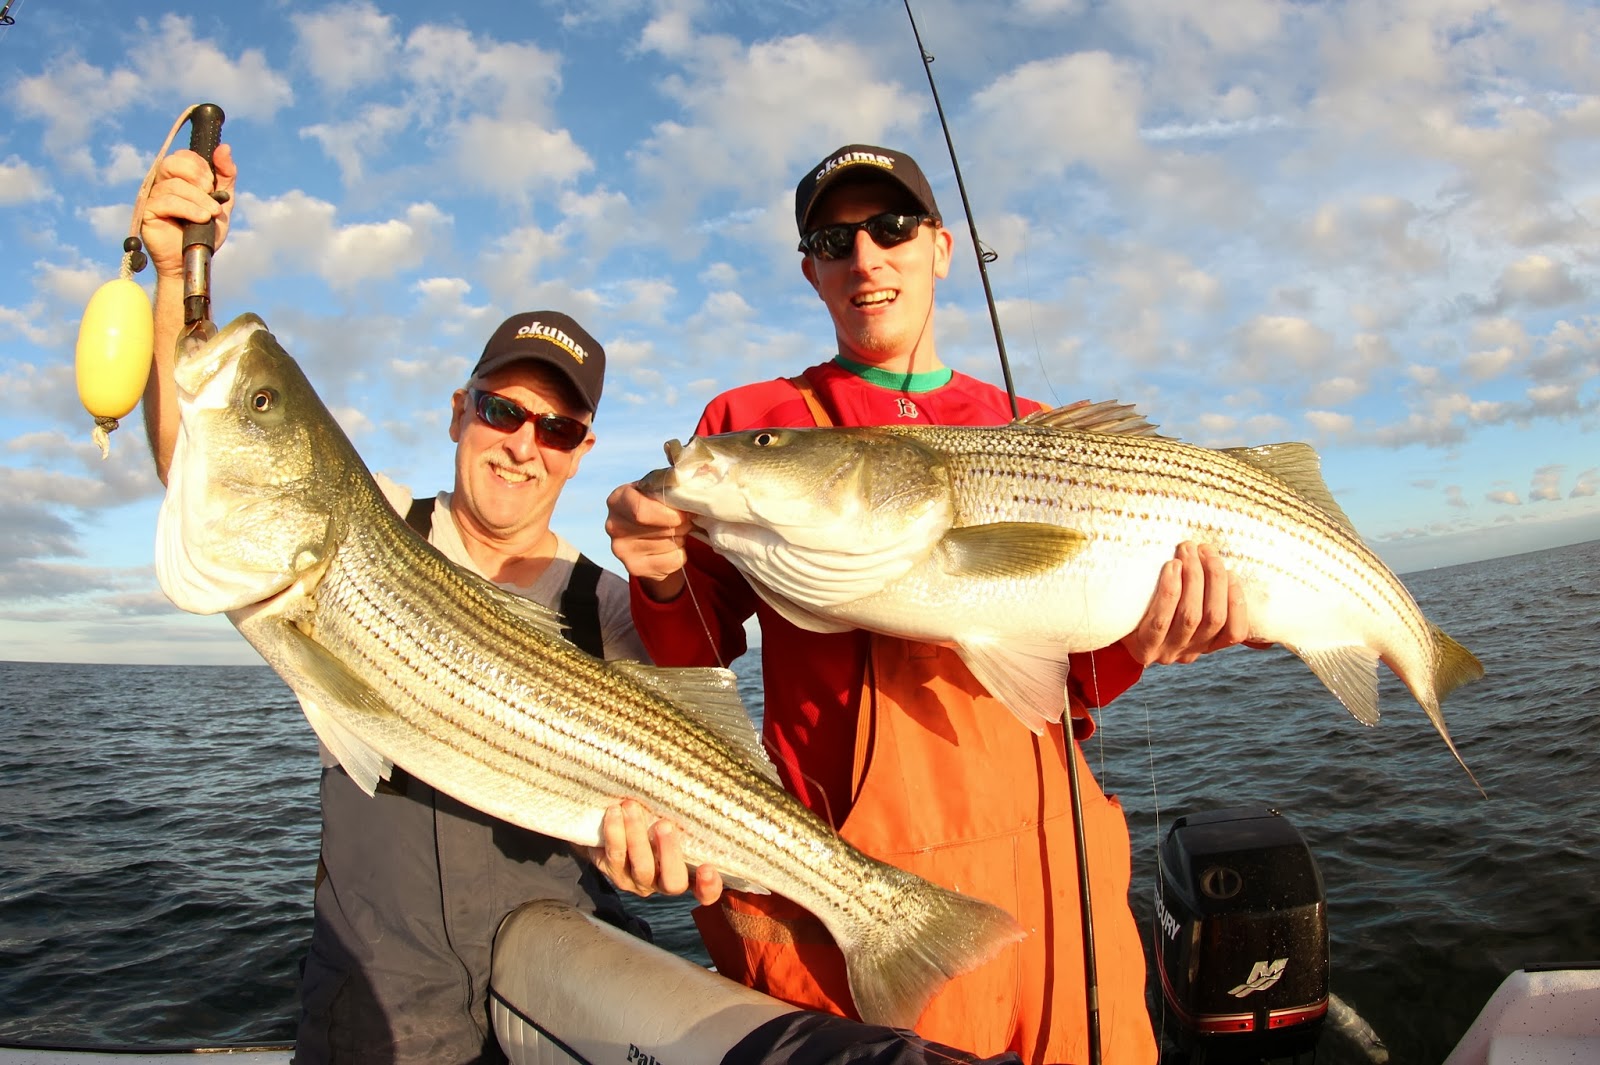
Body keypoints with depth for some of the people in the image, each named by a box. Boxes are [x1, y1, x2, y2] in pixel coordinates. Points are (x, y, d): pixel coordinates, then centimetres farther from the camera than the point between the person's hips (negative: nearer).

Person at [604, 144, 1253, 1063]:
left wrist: (1138, 642, -10)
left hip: (1052, 860, 3)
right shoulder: (752, 424, 3)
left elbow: (1068, 677, 10)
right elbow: (694, 658, 2)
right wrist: (663, 581, -17)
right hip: (856, 876, -2)